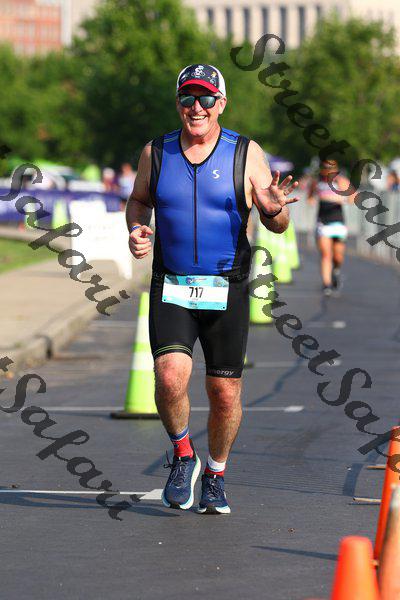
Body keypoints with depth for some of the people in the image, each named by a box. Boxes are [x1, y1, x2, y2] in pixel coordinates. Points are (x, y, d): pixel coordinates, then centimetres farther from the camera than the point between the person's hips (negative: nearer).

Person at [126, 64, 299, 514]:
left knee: (225, 393, 4)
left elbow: (278, 225, 1)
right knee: (170, 376, -20)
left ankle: (215, 476, 28)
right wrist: (136, 230, -1)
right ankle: (182, 456, 7)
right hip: (170, 288, 0)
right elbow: (138, 200, 20)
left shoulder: (246, 154, -1)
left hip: (226, 291, 0)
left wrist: (274, 209, -22)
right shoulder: (156, 153, 4)